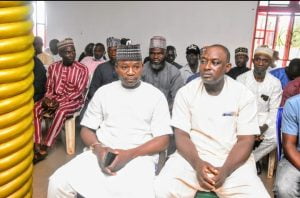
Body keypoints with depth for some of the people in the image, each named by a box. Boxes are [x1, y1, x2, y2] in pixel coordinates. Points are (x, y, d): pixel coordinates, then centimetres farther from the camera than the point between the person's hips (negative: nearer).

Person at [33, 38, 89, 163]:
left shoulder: (82, 69, -6)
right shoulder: (53, 67, 7)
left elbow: (79, 91, -11)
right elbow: (49, 88, 9)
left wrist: (60, 101, -20)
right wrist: (47, 98, -14)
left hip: (73, 100, -4)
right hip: (54, 98, 4)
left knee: (61, 112, -37)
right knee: (35, 109, -23)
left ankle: (45, 147, -27)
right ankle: (37, 145, -25)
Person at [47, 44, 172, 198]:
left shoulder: (155, 95, 3)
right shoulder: (103, 92, 11)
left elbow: (162, 141, -2)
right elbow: (86, 129, 11)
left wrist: (130, 154, -16)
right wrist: (98, 148, -11)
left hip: (138, 156, -2)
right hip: (101, 154, 3)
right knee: (58, 182, -18)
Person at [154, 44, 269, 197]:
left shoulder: (244, 95, -3)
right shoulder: (185, 92, -1)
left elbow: (245, 140, -5)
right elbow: (181, 135, -4)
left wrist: (224, 171, -20)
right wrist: (197, 164, -21)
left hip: (232, 160, 0)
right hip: (192, 158, 0)